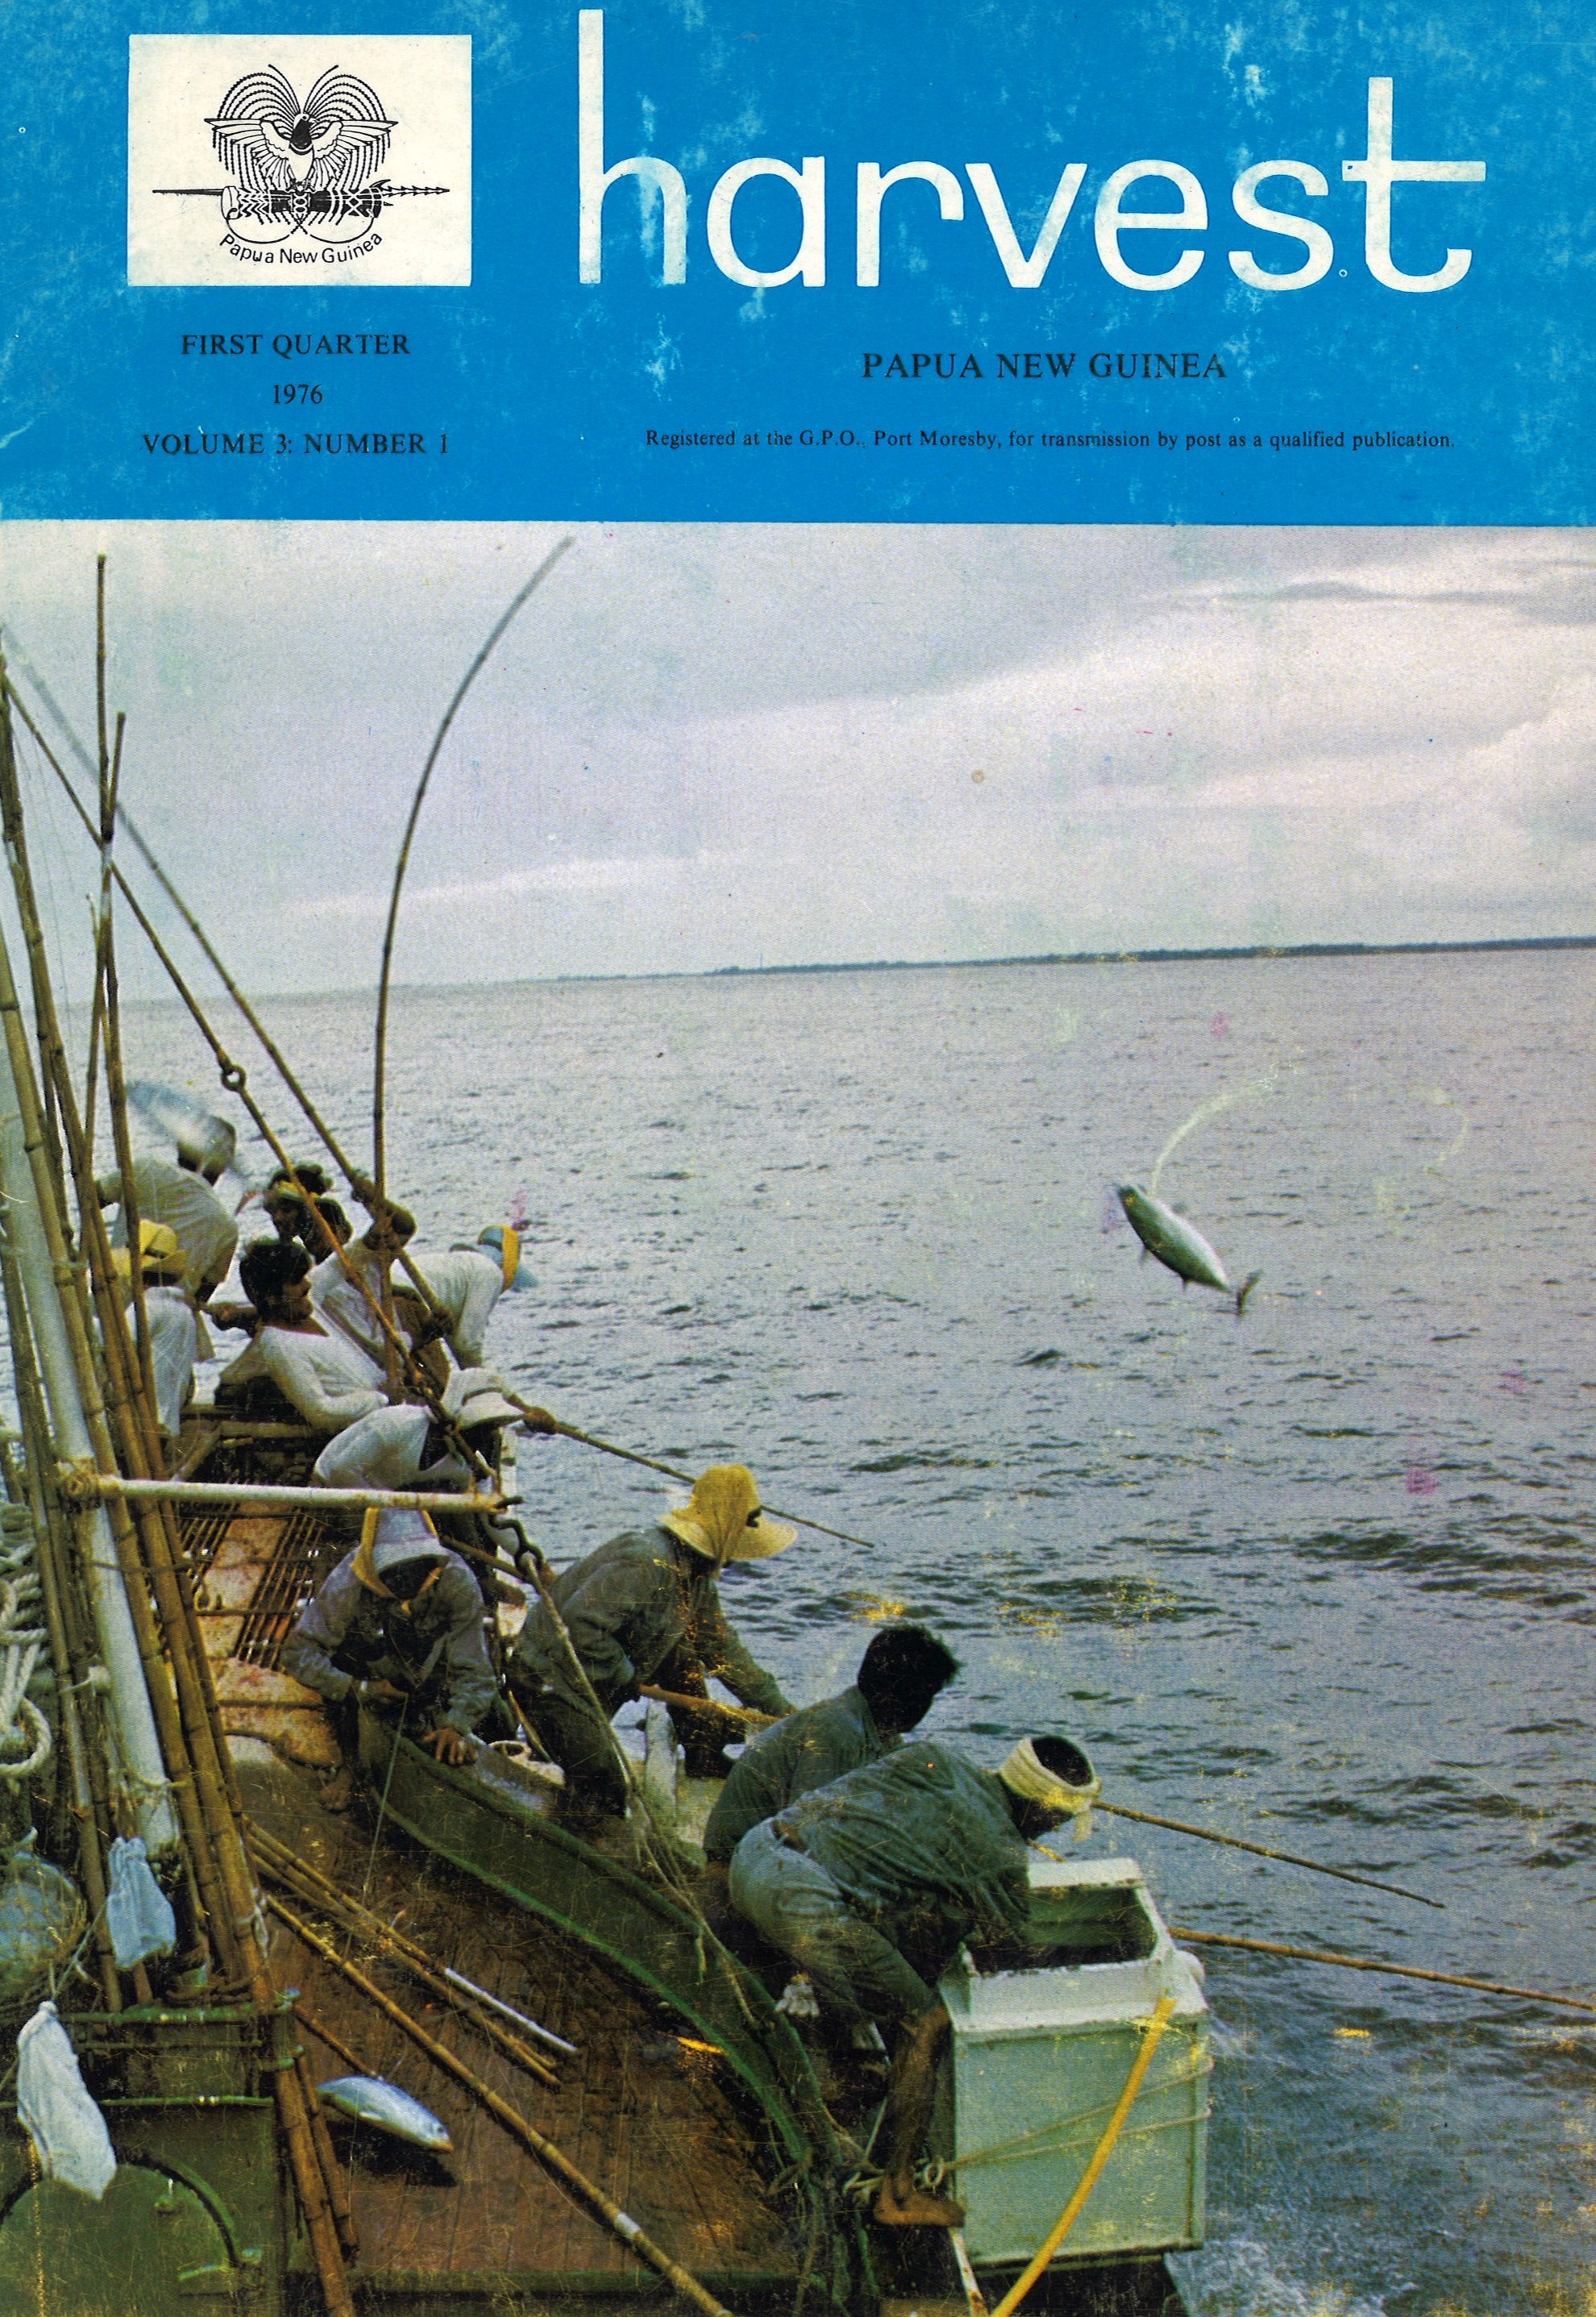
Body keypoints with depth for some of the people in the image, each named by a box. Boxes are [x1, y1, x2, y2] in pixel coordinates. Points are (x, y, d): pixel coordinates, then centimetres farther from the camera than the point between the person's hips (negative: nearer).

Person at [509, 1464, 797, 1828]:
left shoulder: (697, 1574, 5)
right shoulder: (647, 1562, -27)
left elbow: (722, 1647, 15)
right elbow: (578, 1622, -34)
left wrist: (778, 1707, 16)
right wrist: (625, 1675, -20)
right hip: (548, 1680, -9)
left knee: (681, 1655, 9)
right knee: (604, 1794, -13)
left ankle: (705, 1758, 20)